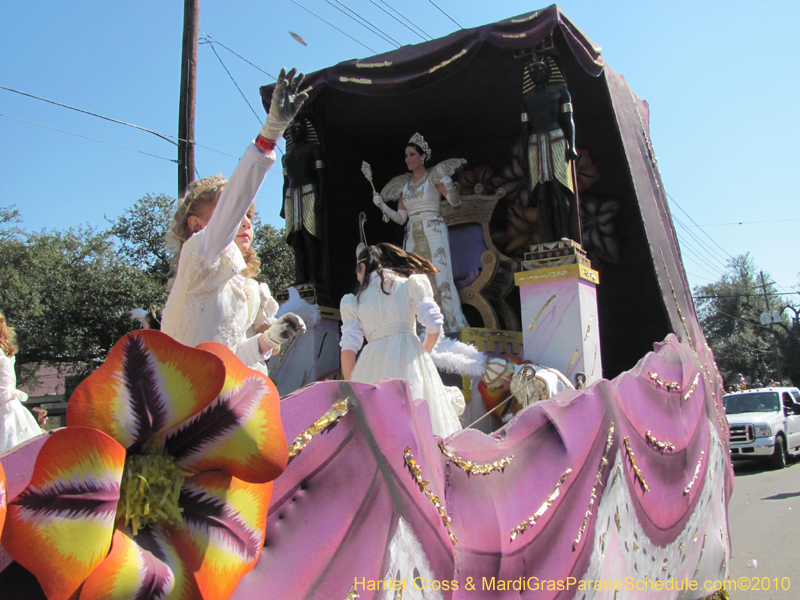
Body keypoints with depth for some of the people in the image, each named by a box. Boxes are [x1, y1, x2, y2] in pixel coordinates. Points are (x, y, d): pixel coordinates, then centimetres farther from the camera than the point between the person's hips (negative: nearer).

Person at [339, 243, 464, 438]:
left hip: (373, 361, 0)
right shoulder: (410, 283, 13)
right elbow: (433, 326, 3)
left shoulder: (354, 299, 15)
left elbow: (348, 351, 4)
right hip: (409, 354, 0)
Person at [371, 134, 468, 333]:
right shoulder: (406, 184, 16)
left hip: (433, 233, -5)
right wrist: (382, 206, 0)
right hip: (413, 237, 5)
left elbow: (455, 201, -7)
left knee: (442, 278, -11)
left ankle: (455, 327, -8)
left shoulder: (433, 177, 3)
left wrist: (449, 187, -23)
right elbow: (400, 218, 13)